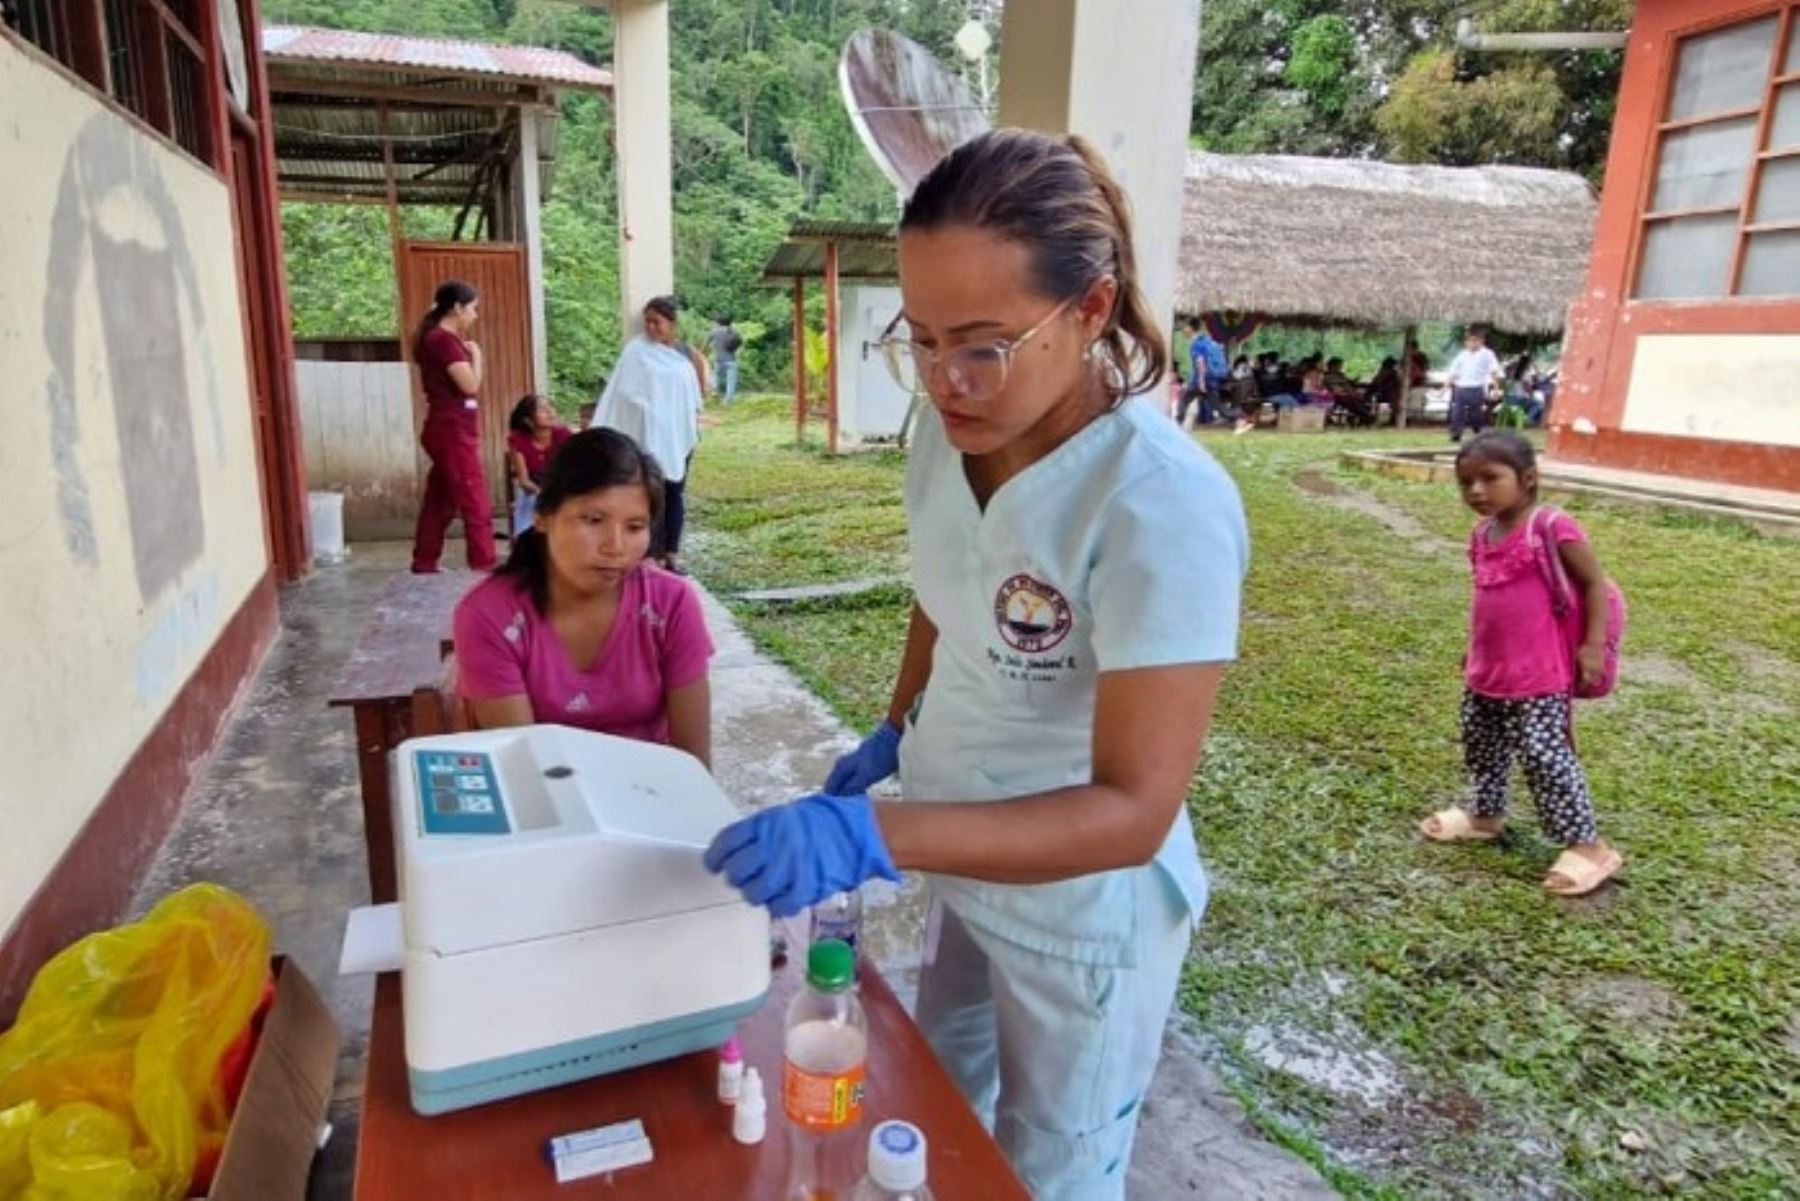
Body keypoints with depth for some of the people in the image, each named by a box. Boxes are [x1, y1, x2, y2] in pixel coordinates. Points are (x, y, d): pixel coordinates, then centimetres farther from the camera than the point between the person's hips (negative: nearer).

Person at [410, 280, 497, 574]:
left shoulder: (438, 339, 16)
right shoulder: (444, 340, -15)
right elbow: (470, 385, -19)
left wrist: (467, 353, 10)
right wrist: (476, 355, -6)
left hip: (449, 431, 10)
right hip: (453, 432, -10)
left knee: (439, 502, 14)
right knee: (476, 505, -7)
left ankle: (424, 563, 20)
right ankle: (485, 567, -5)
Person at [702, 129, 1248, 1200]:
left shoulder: (1163, 504, -32)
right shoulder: (950, 432, -10)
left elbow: (1133, 809, -34)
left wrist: (874, 835, -43)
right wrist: (896, 735, 6)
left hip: (1082, 911, -6)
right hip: (962, 872, 6)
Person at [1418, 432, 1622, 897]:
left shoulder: (1551, 528, -17)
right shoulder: (1481, 537, 6)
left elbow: (1595, 583, -12)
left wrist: (1593, 646, -17)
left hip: (1540, 676, -8)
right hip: (1486, 671, 8)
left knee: (1545, 755, -4)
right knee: (1480, 745, 21)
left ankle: (1587, 845, 10)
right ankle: (1485, 814, 42)